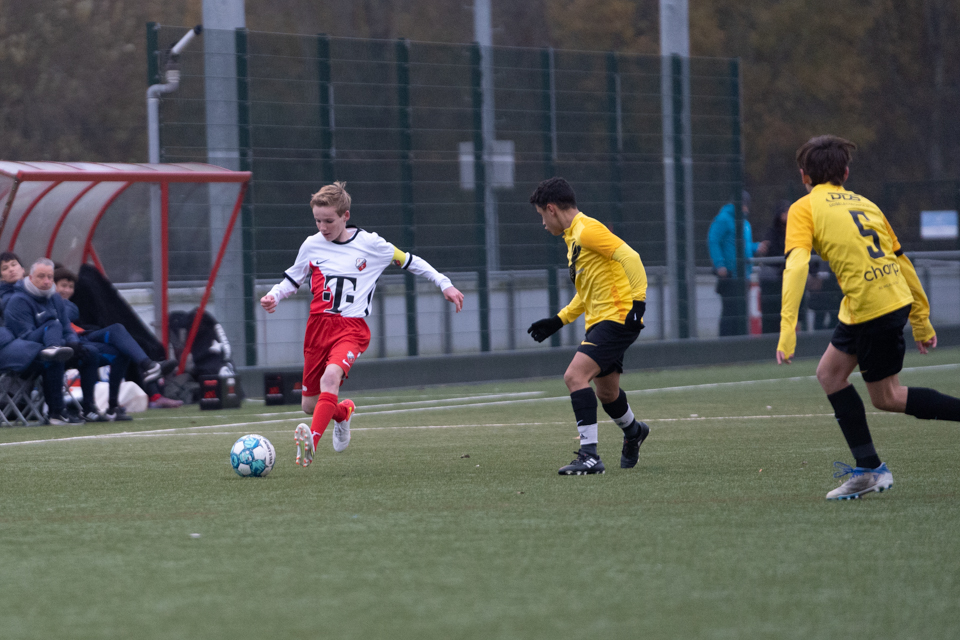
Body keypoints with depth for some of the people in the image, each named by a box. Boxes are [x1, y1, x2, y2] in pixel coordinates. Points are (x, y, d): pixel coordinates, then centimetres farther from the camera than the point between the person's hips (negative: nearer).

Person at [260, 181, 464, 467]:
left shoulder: (370, 244, 0)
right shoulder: (312, 245, 6)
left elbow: (409, 261, 13)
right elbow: (292, 280, 19)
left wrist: (444, 284, 10)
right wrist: (274, 295, -2)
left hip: (352, 328, -4)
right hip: (319, 325, 4)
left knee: (331, 376, -34)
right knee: (309, 405, 7)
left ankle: (312, 441, -46)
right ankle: (342, 411, 43)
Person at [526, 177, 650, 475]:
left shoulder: (587, 229, -13)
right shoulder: (573, 237, 19)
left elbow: (630, 257, -22)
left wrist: (638, 301, -27)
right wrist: (558, 321, 22)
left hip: (617, 317, -10)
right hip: (599, 321, 10)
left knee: (575, 375, -21)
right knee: (606, 393, 21)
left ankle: (589, 455, -21)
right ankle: (633, 432, 50)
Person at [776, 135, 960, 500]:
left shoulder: (804, 209, -2)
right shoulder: (865, 205, 17)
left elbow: (796, 265, -17)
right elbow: (902, 262, 17)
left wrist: (787, 329, -21)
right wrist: (921, 321, 23)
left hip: (870, 310, -7)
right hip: (897, 300, 7)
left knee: (886, 397, 9)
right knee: (829, 372, 18)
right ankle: (867, 469, 16)